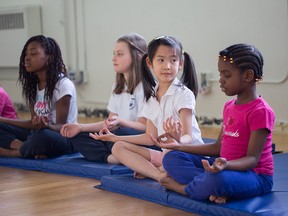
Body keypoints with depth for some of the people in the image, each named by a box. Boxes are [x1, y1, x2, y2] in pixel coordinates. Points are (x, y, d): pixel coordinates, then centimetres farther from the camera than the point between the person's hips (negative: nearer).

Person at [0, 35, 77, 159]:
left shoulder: (63, 85, -15)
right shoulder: (32, 85, 7)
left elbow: (61, 126, -17)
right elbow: (34, 123, 8)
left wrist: (46, 126, -40)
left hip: (64, 138, -7)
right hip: (38, 134, 7)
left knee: (43, 136, -39)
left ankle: (11, 152, -13)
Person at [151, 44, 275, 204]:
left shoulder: (261, 111, -17)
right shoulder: (229, 106, 12)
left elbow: (252, 158, -21)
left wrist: (226, 165, -41)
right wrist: (179, 146, 12)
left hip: (256, 177, -9)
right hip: (225, 166, 9)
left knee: (218, 179, -41)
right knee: (172, 158, 1)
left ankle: (182, 187, -8)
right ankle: (217, 191, -20)